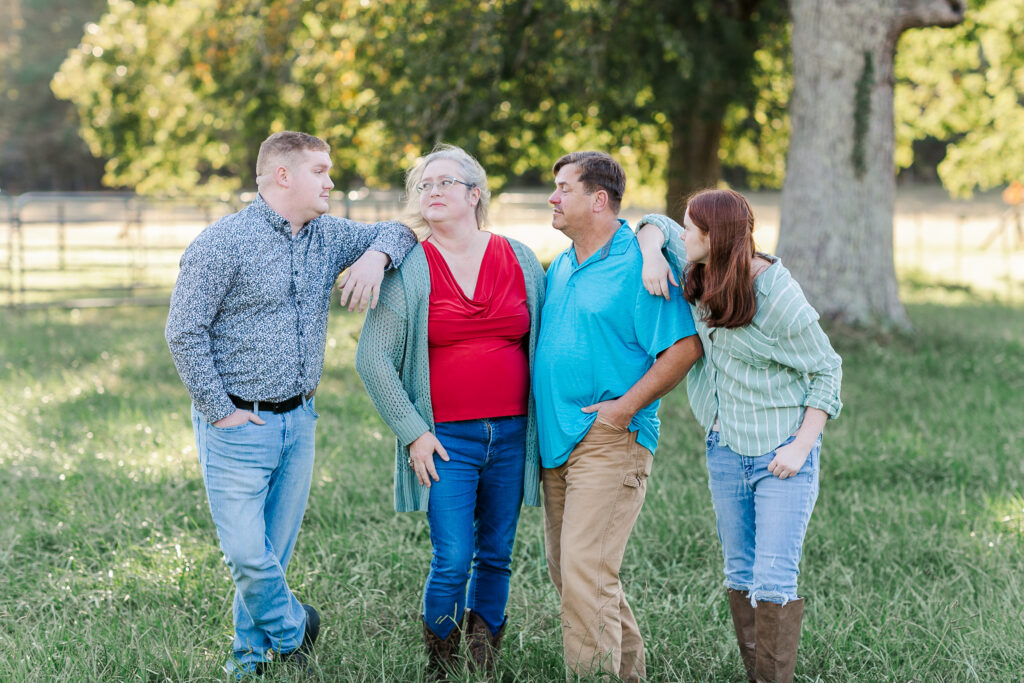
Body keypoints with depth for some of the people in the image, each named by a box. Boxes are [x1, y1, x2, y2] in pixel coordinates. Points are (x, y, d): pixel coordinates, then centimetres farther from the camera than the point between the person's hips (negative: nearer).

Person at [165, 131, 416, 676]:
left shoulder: (328, 236, 8)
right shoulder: (224, 243, -12)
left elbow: (396, 232, 18)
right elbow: (184, 332, -12)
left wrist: (376, 256, -6)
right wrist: (220, 411, -12)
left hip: (298, 421, 6)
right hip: (239, 425, -6)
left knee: (274, 554, 11)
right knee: (246, 555, -6)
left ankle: (252, 659, 26)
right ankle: (292, 631, 20)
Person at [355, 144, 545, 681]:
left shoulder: (520, 260, 7)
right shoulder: (408, 270, -2)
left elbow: (545, 341, 14)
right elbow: (373, 358, -2)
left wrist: (543, 425, 8)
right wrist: (412, 431, -6)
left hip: (511, 435, 3)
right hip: (446, 437, -3)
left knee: (496, 557, 9)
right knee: (452, 562, -8)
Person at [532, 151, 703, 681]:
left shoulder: (640, 264, -10)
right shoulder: (559, 268, 15)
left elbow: (684, 348, -15)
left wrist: (624, 407, -17)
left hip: (609, 442, -9)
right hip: (555, 441, 9)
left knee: (585, 575, -14)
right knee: (566, 573, 13)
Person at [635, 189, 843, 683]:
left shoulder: (778, 296, -18)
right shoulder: (700, 274, -1)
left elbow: (827, 370, -10)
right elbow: (656, 225, 15)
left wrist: (801, 446, -16)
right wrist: (651, 253, -8)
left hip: (781, 454, -7)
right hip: (725, 450, 7)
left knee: (773, 582, -11)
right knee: (739, 575, 12)